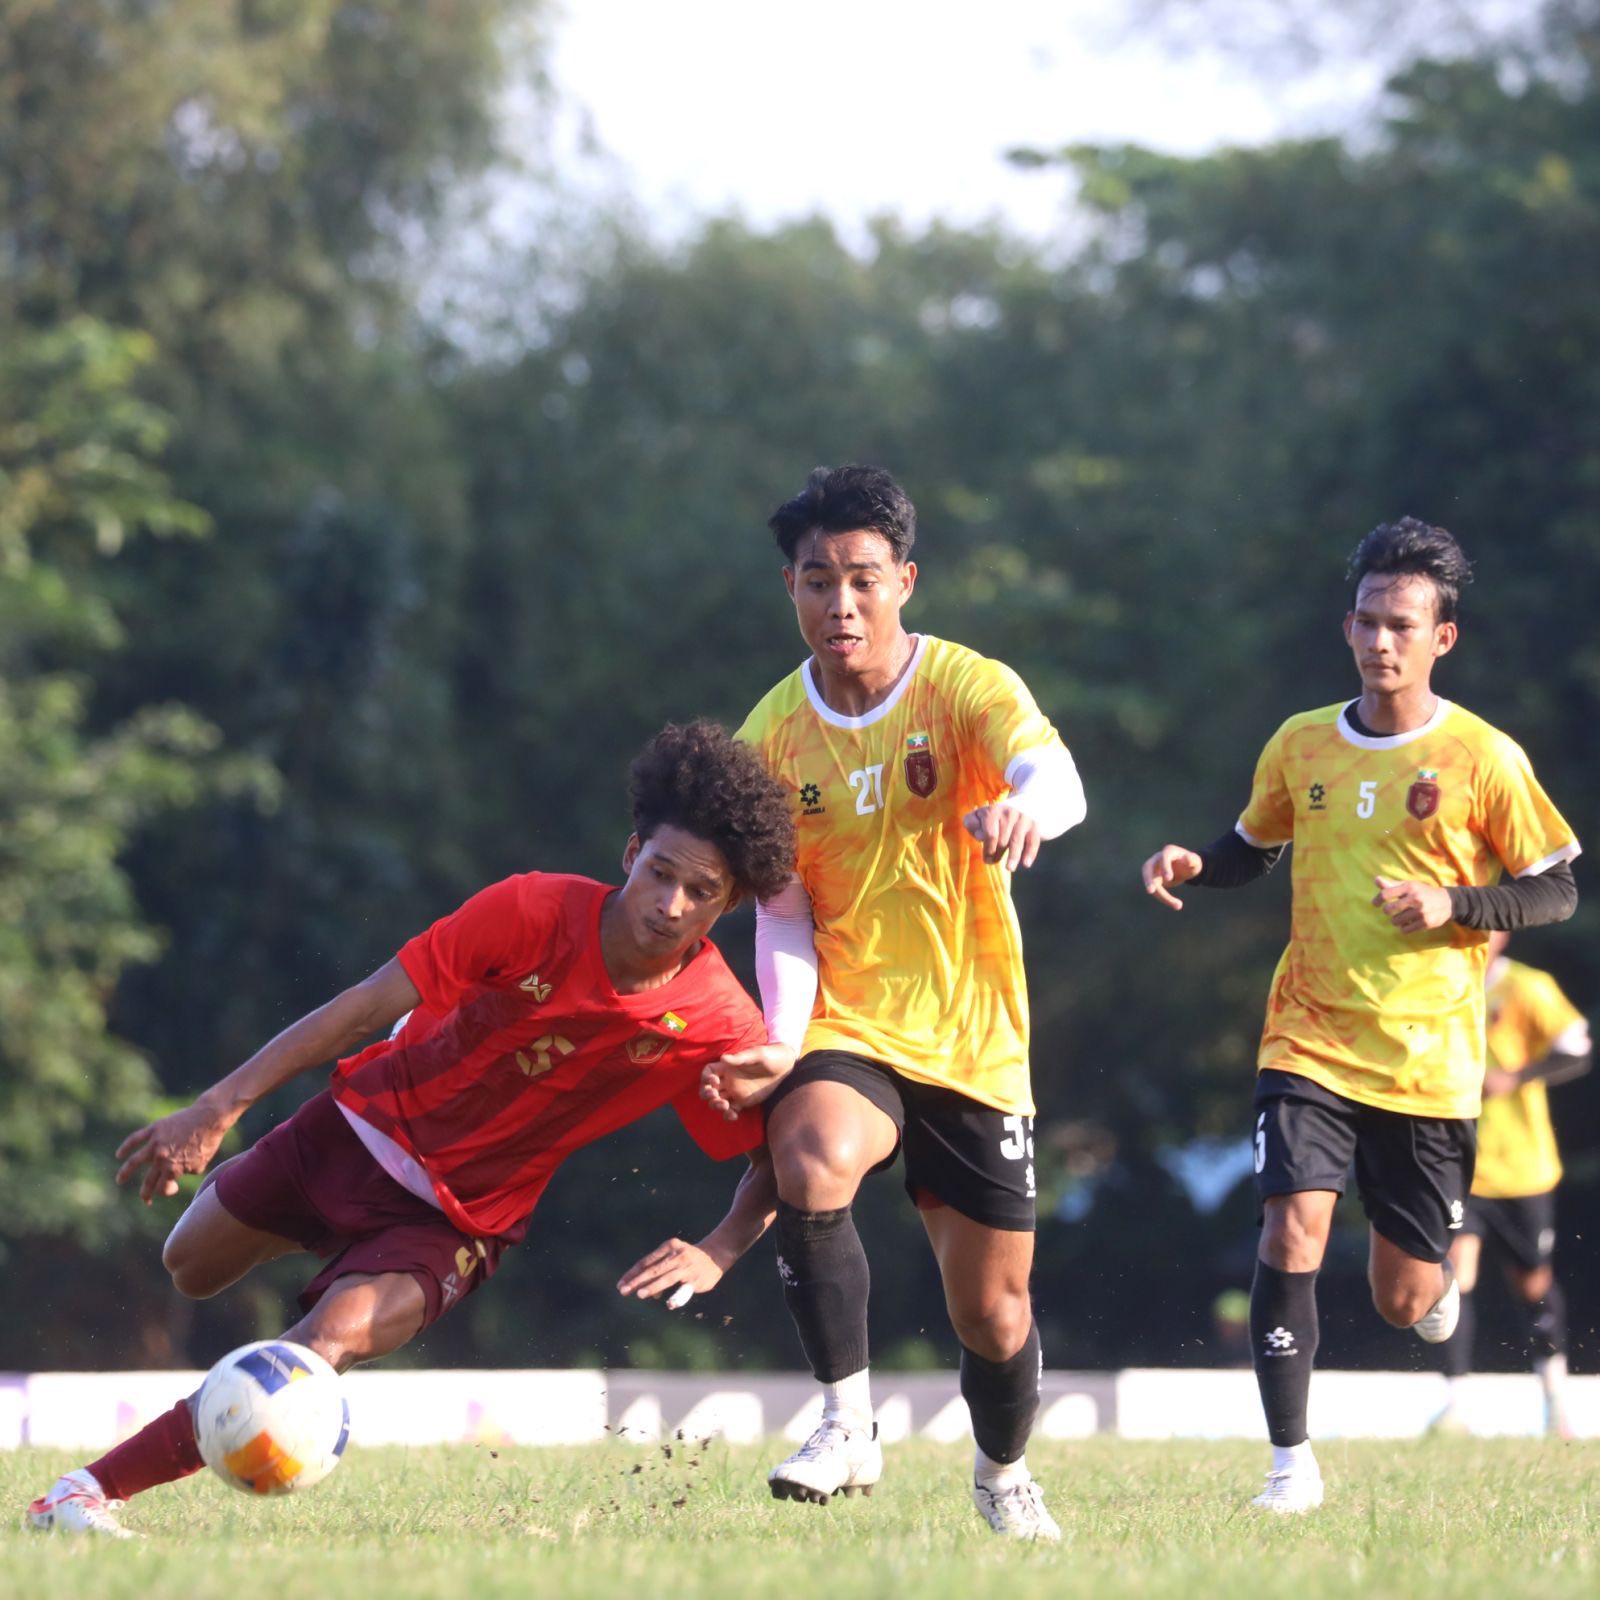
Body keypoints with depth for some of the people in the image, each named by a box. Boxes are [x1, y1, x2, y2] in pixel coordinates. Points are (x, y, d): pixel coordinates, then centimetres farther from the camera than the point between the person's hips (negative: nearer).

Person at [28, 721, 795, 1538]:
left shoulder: (718, 1027, -23)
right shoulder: (534, 912, -24)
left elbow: (779, 1165, -10)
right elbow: (368, 1007, -18)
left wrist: (716, 1253, -31)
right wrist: (220, 1106, -22)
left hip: (460, 1217, -2)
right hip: (368, 1124, 2)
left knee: (331, 1342, -27)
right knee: (189, 1270, 20)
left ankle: (89, 1493, -24)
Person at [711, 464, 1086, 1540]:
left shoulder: (968, 687, -9)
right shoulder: (772, 738, 0)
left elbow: (1056, 776, -30)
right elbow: (783, 916, 2)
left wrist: (1022, 805, -55)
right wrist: (779, 1040, -16)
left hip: (975, 1045, -1)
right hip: (845, 1034, 1)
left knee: (994, 1309, 6)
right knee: (812, 1164, -34)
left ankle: (1004, 1471, 38)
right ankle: (849, 1427, -22)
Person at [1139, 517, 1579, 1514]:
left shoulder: (1484, 759, -6)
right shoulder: (1300, 746, 4)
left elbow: (1558, 892, 0)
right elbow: (1253, 852, 21)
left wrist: (1454, 907, -16)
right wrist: (1194, 865, -1)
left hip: (1429, 1059, -2)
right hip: (1310, 1046, 2)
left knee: (1404, 1302, 3)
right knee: (1291, 1234, -19)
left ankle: (1438, 1281, 42)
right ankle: (1292, 1462, -11)